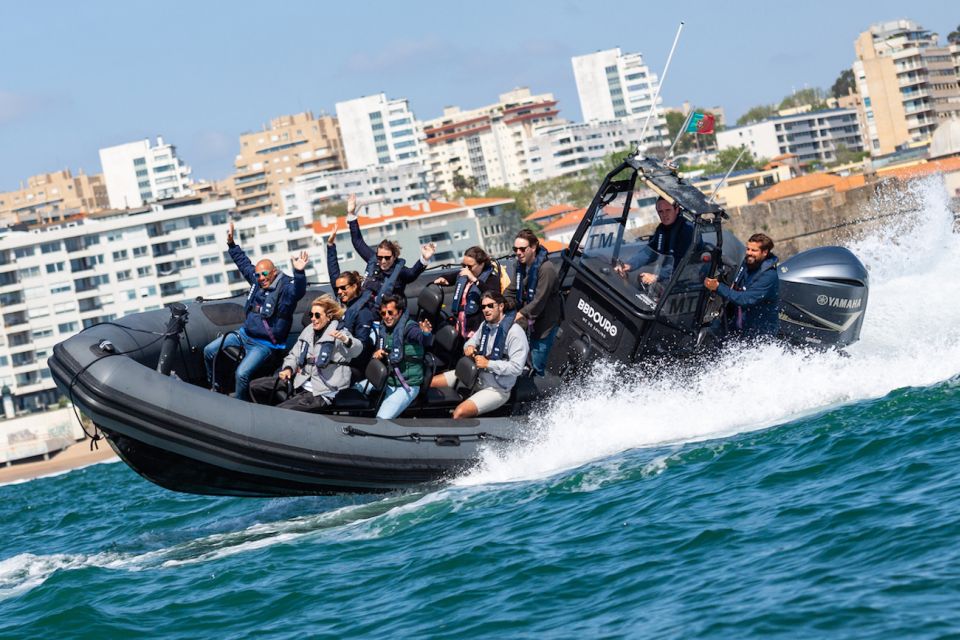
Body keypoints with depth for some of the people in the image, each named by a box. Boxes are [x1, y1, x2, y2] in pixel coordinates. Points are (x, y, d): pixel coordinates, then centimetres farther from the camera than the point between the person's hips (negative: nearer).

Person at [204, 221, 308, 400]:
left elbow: (298, 291, -42)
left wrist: (299, 272, -60)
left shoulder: (285, 286, -19)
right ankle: (214, 388, 31)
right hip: (244, 335, 8)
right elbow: (243, 263, 20)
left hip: (264, 344, -8)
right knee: (209, 351, 12)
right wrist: (231, 244, 20)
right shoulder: (257, 280, 3)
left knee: (242, 373, -28)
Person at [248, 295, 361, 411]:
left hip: (322, 393, -8)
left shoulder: (338, 333, -10)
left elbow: (356, 350, -29)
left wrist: (345, 340, -52)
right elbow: (294, 355, 19)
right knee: (255, 386, 4)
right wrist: (288, 369, -3)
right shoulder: (308, 330, 12)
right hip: (302, 383, 8)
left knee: (281, 410, -23)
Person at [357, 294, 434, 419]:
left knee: (382, 419, -21)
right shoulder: (383, 328, 5)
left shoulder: (408, 327, -18)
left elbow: (425, 340, -38)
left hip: (405, 386, -8)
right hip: (386, 380, 8)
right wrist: (376, 355, -7)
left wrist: (426, 333, -62)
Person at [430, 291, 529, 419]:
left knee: (459, 413, -30)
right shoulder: (486, 325, 7)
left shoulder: (514, 332, -18)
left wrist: (488, 364, -24)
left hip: (495, 389, -8)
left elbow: (517, 368, -24)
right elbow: (472, 341, 25)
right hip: (475, 376, 8)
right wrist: (469, 347, -1)